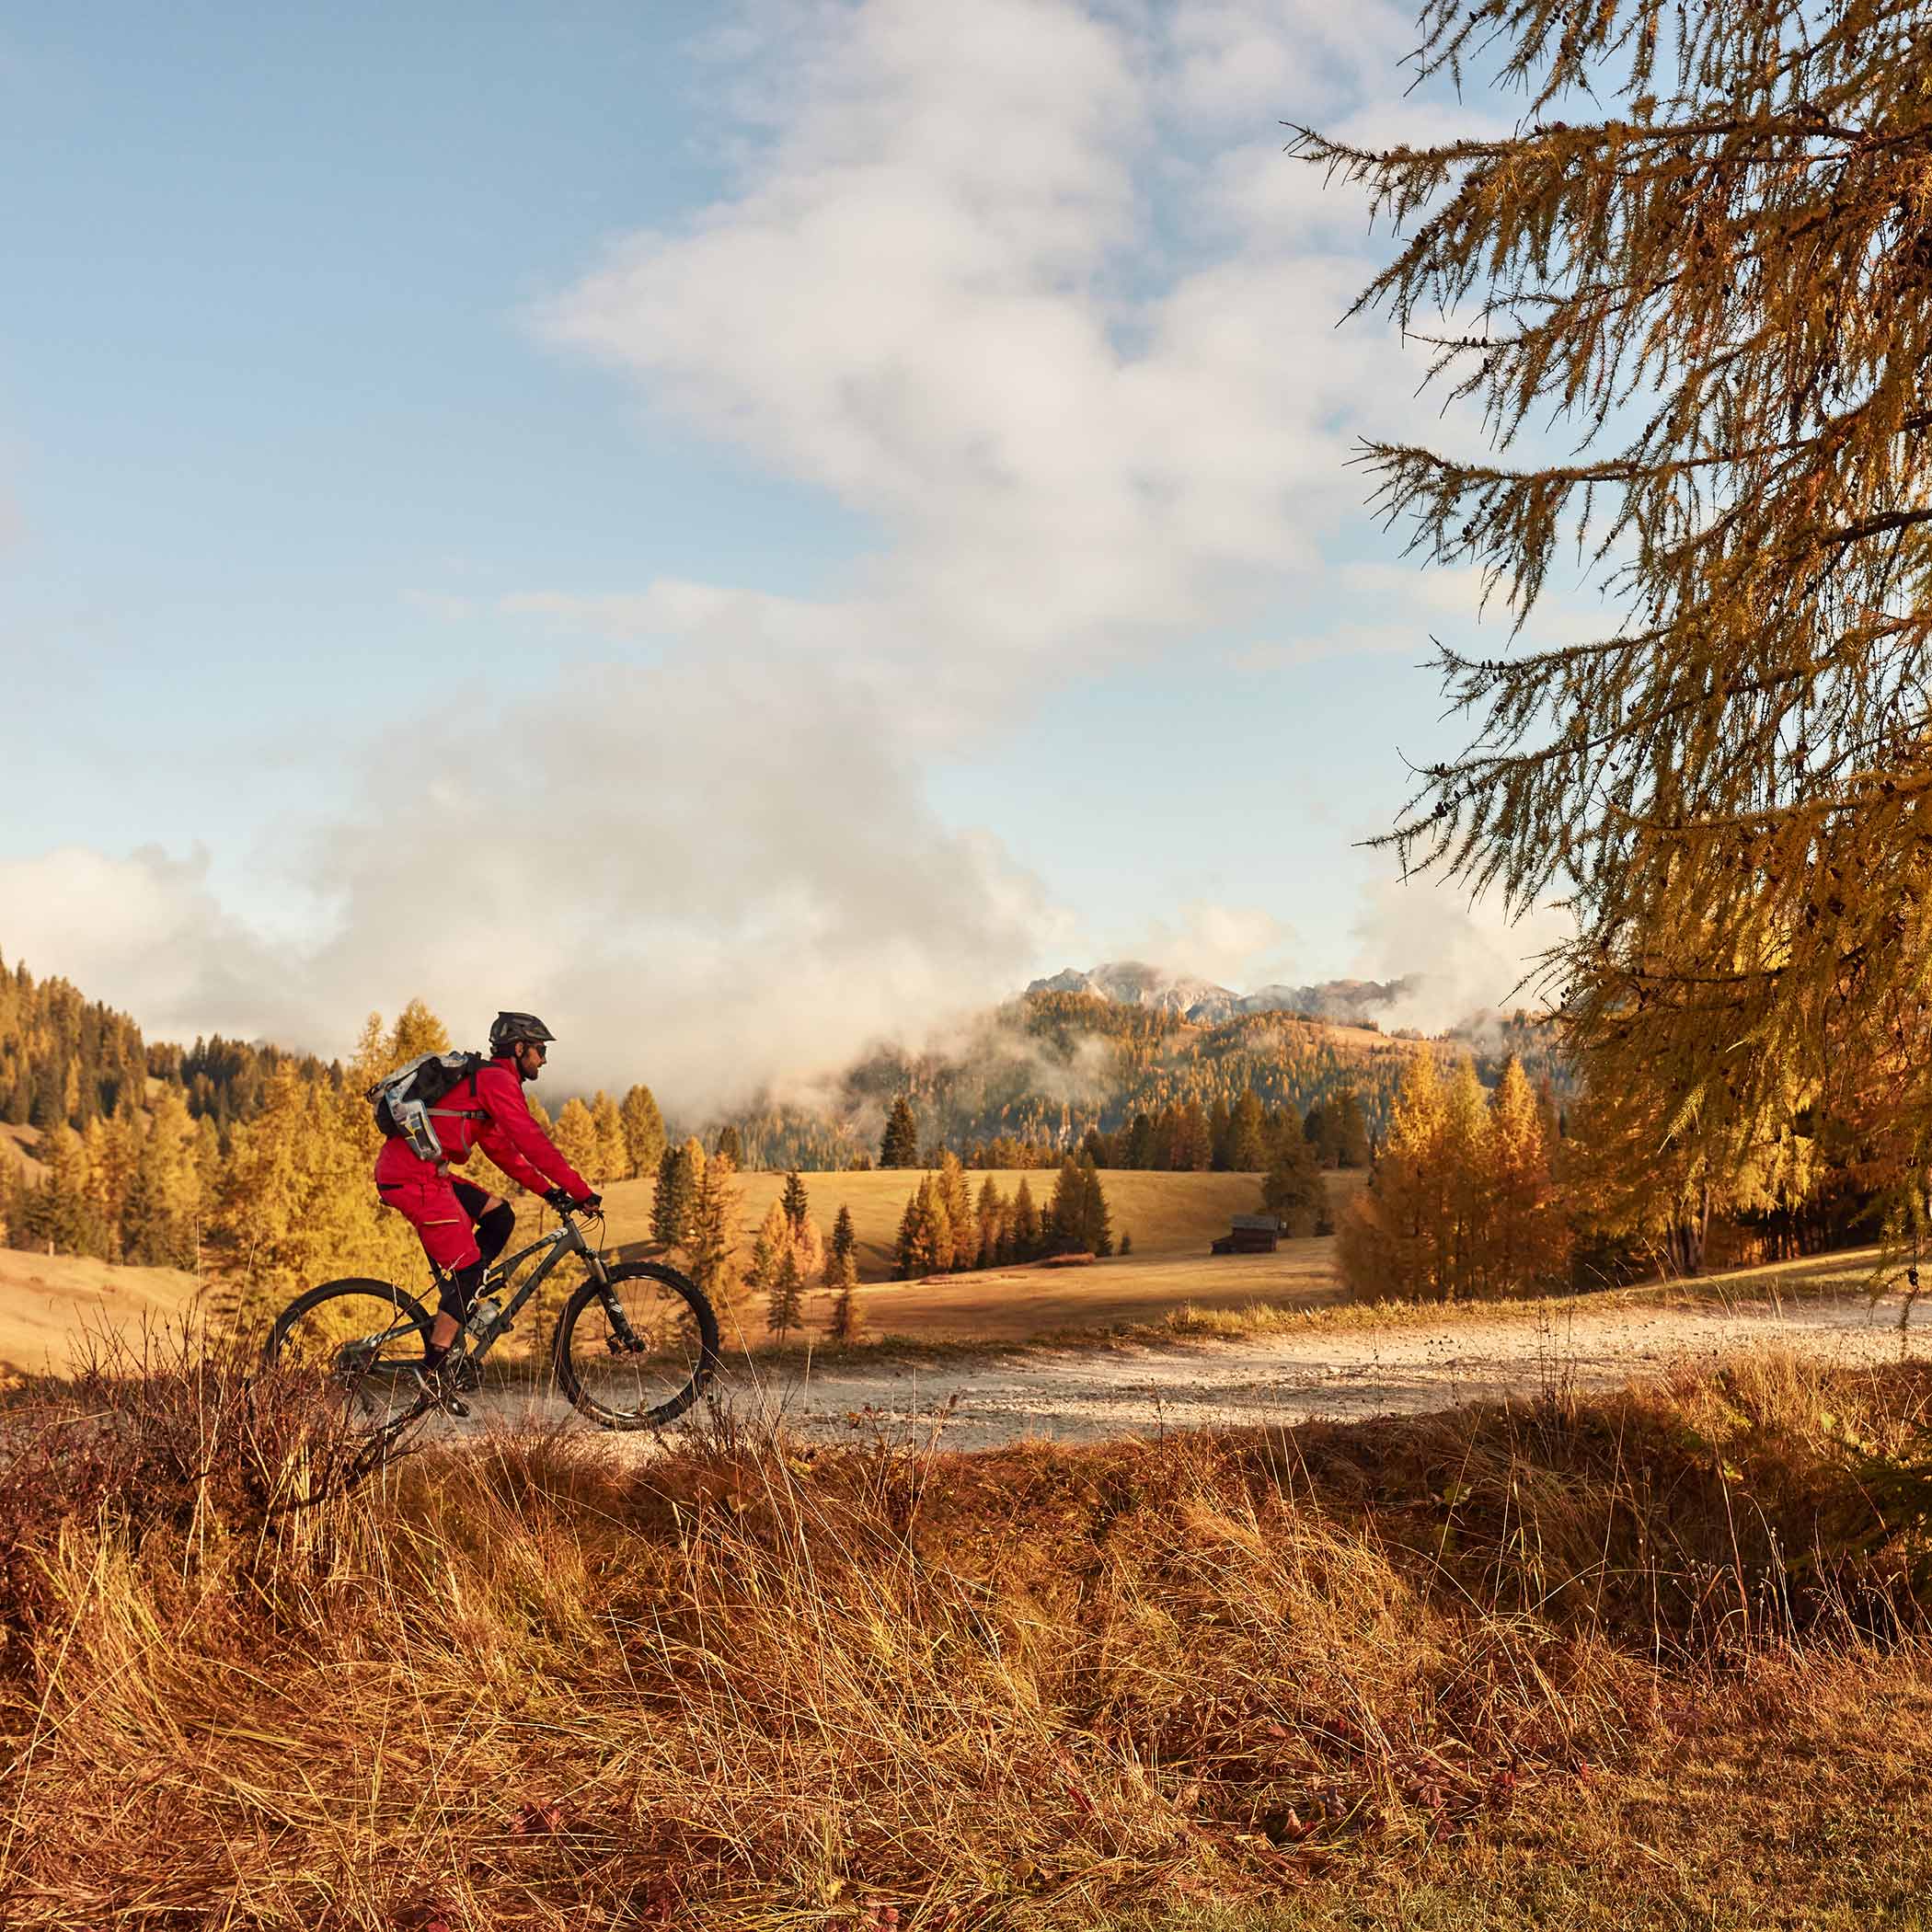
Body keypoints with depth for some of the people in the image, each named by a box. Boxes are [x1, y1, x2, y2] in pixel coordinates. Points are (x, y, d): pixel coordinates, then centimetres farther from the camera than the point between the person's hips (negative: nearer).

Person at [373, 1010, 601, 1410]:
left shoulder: (482, 1079, 24)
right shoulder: (498, 1080, -8)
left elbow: (502, 1148, 27)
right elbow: (533, 1143, -14)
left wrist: (547, 1190, 21)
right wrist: (582, 1192, -11)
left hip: (410, 1169, 10)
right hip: (415, 1177, -10)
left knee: (498, 1216, 14)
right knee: (468, 1267, -6)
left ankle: (458, 1302, 12)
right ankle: (432, 1369, -4)